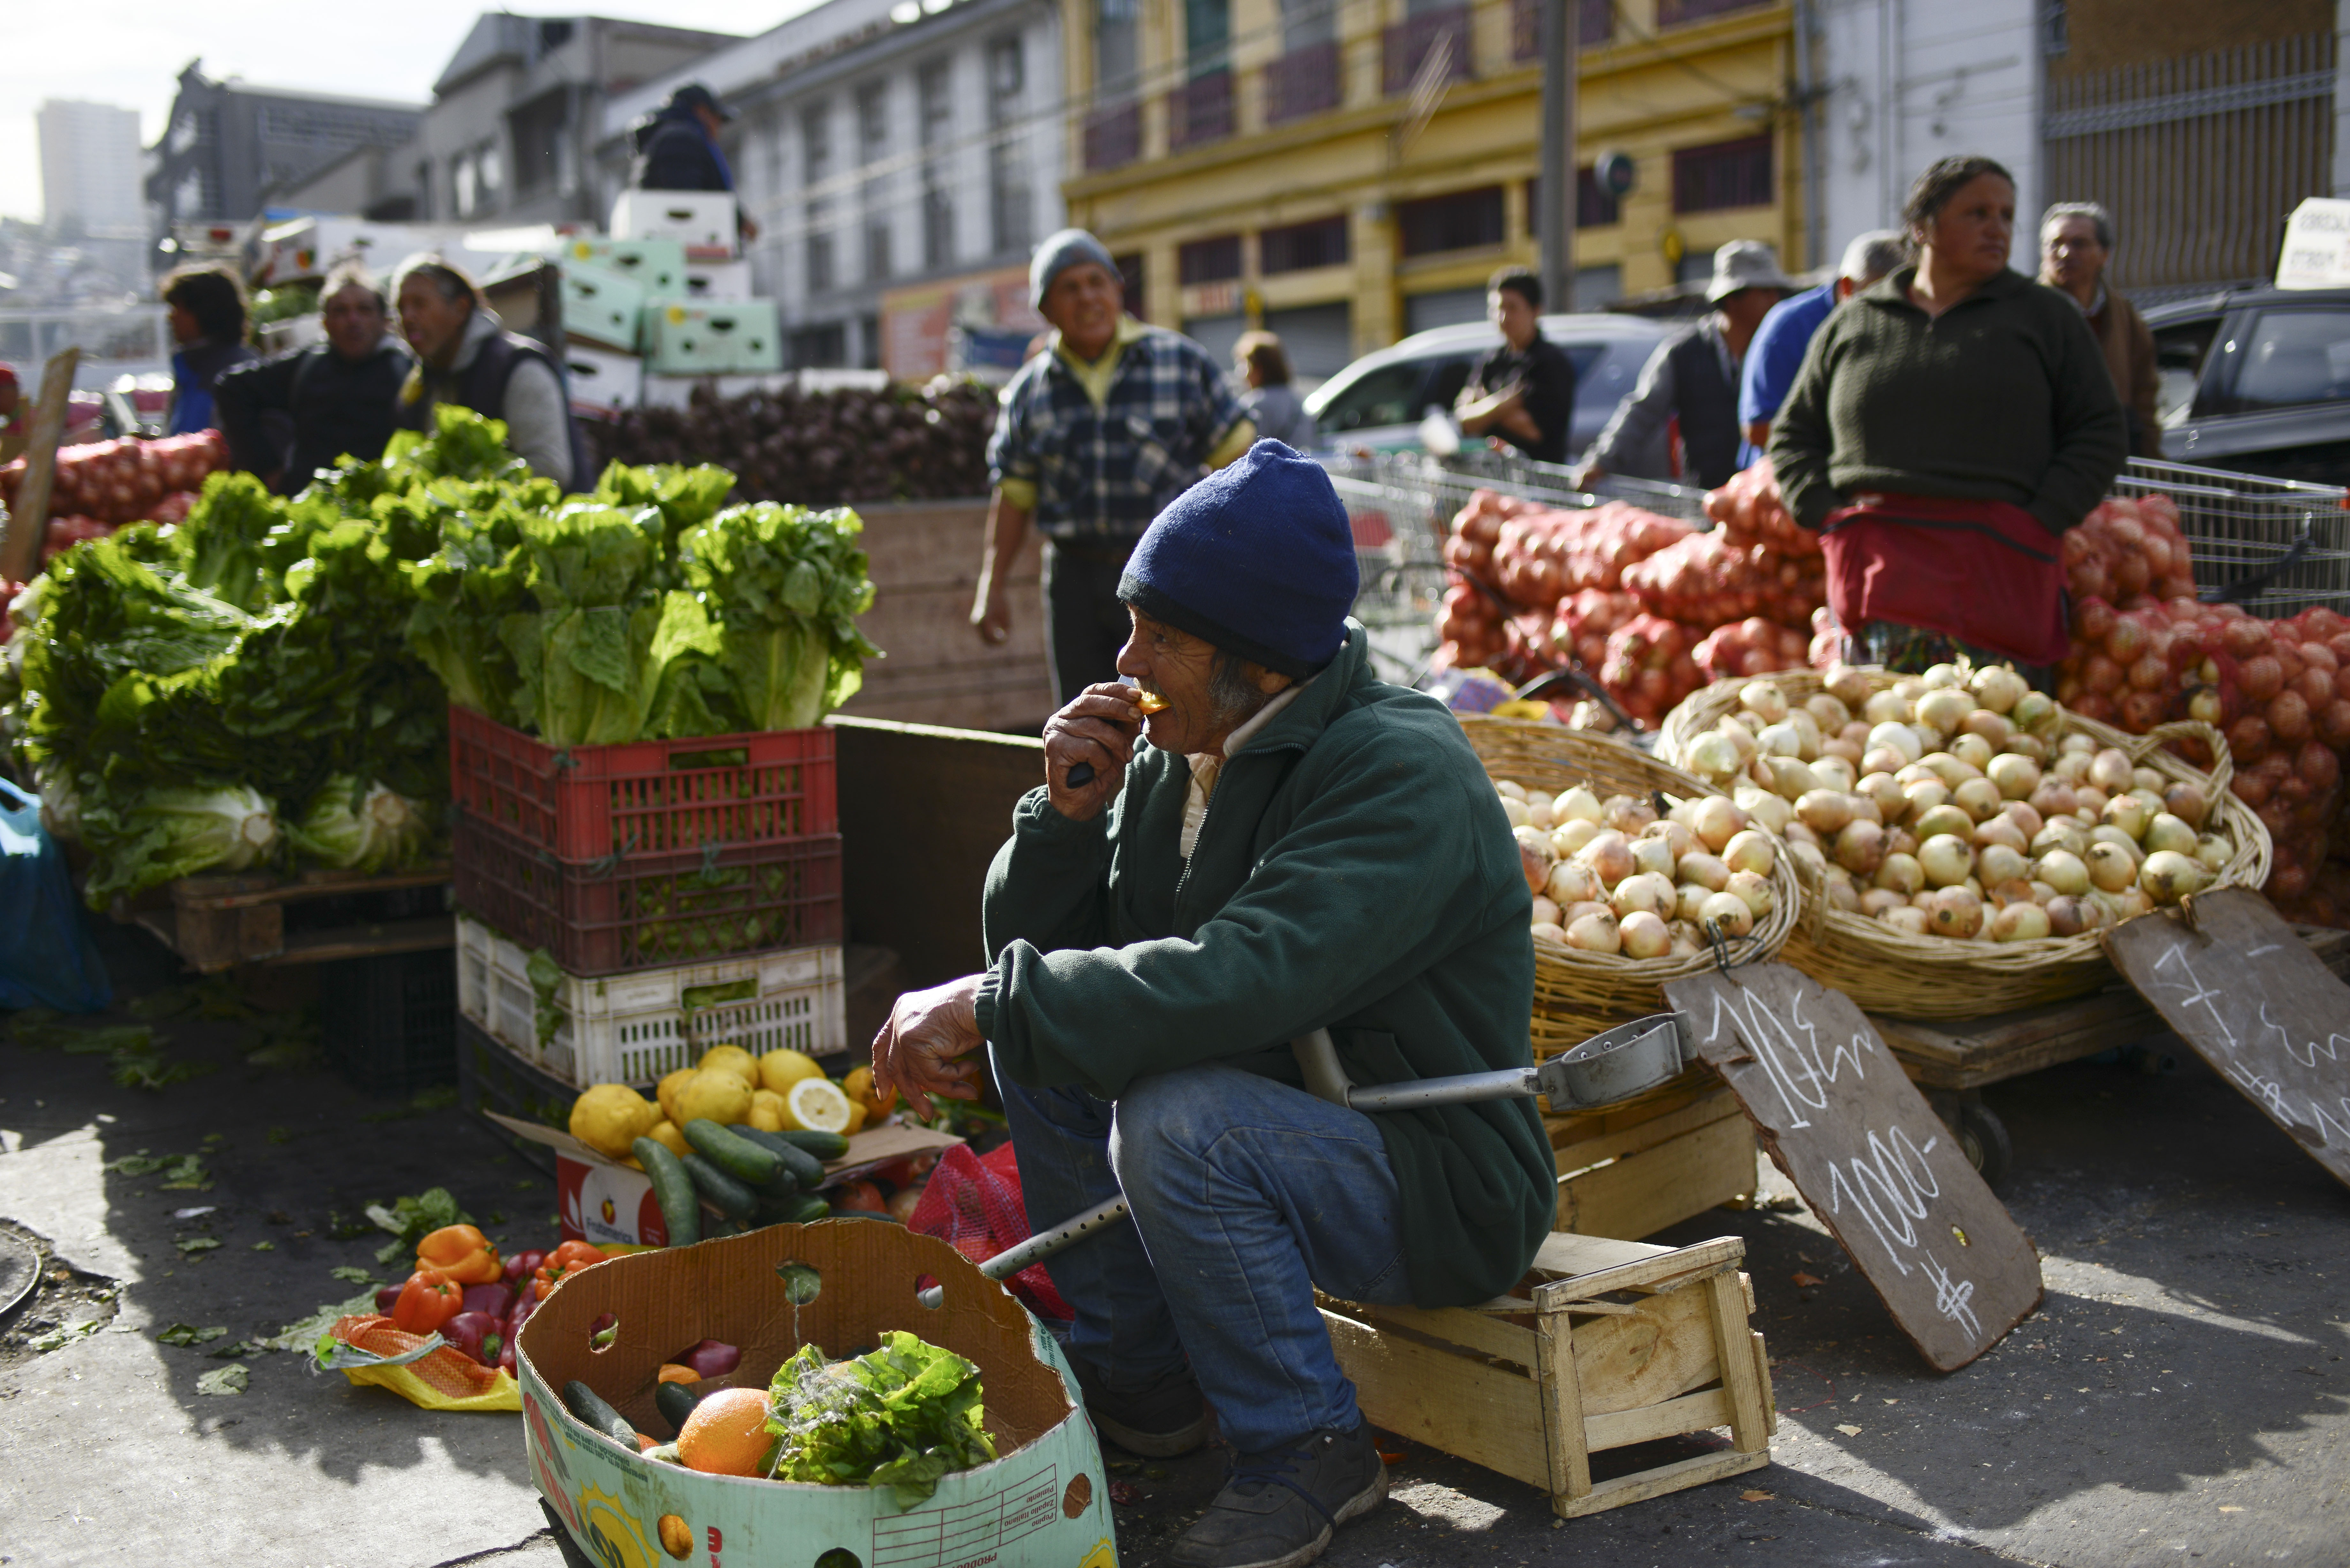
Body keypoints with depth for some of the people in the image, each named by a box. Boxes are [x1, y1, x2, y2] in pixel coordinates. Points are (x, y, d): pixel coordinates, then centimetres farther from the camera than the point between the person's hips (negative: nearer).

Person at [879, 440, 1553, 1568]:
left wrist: (989, 1001, -32)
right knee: (1034, 1033, 1)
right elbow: (1027, 940, 6)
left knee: (1177, 1118, -32)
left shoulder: (1403, 775, -24)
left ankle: (1309, 1452, -9)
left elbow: (1241, 981, -37)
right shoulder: (1175, 754, 2)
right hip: (1266, 1120, 8)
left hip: (1444, 1186, -8)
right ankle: (1140, 1382, 12)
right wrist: (1069, 812, -13)